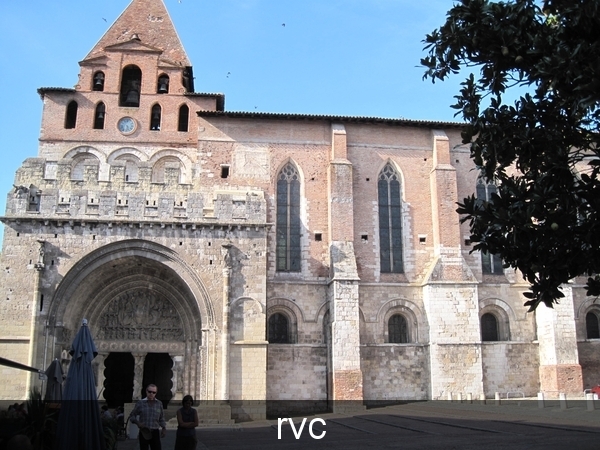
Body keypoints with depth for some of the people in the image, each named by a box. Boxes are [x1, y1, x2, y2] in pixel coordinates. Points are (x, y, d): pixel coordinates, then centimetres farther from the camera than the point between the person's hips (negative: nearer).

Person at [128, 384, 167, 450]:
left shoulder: (159, 403, 8)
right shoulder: (140, 403, 1)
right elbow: (132, 416, 9)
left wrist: (163, 428, 1)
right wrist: (137, 423, -10)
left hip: (155, 432, 1)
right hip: (144, 432, -1)